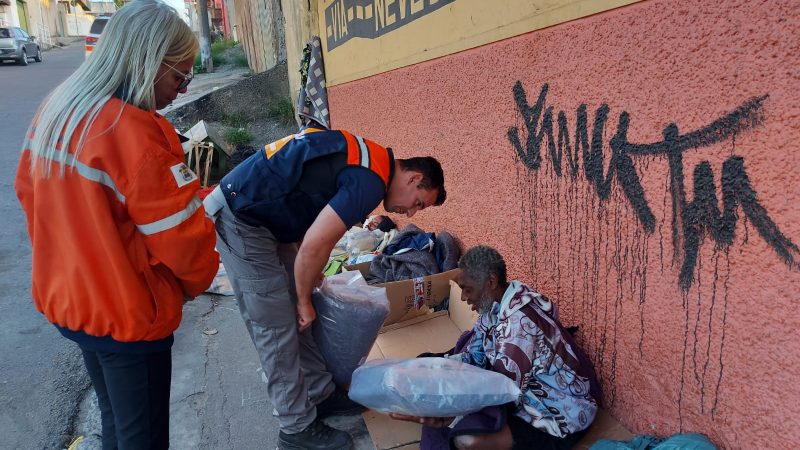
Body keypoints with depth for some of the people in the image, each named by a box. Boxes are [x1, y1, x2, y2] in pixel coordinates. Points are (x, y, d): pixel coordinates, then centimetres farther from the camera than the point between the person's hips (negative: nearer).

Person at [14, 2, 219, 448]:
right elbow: (182, 236, -23)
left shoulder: (55, 111, 0)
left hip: (66, 299, 8)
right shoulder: (135, 132, -27)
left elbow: (29, 193, 11)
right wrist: (198, 281, -3)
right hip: (127, 315, -8)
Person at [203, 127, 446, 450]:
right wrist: (304, 299, -6)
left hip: (261, 215, 10)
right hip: (239, 221, -10)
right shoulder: (371, 182, -20)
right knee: (277, 328, -2)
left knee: (296, 317, 15)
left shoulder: (370, 159, 10)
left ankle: (321, 394, 30)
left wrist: (310, 274, 24)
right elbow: (314, 245, -22)